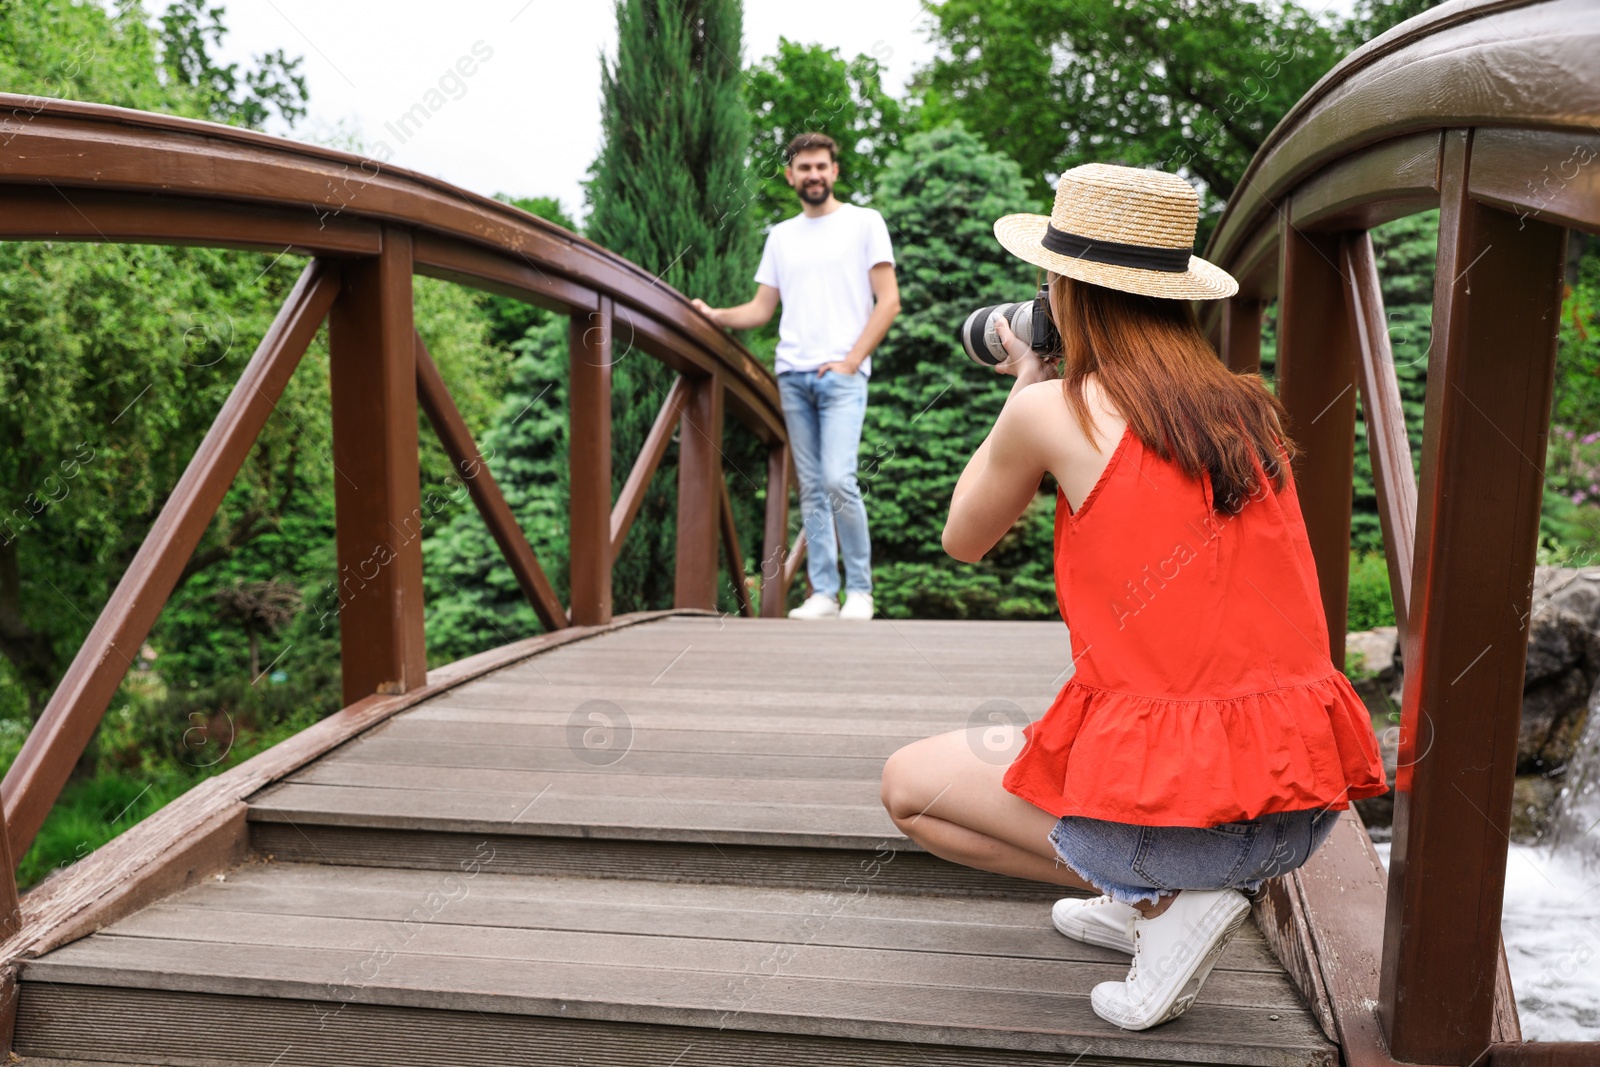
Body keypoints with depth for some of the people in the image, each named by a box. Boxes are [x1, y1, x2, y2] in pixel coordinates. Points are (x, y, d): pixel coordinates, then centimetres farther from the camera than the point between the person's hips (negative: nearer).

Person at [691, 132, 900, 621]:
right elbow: (761, 309, 21)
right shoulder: (781, 235, 20)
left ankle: (859, 590, -6)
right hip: (793, 375, 5)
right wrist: (715, 315, 3)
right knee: (811, 488, 4)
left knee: (838, 480, -18)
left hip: (842, 374, -4)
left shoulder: (864, 222, 8)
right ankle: (823, 593, 8)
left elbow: (888, 301, 1)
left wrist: (851, 360, -8)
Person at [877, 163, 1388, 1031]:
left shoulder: (1052, 411, -10)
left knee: (907, 784, 17)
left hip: (1170, 809, -7)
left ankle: (1164, 901, 3)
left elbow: (963, 541, 9)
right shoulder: (1251, 408, 7)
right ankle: (1143, 903, 19)